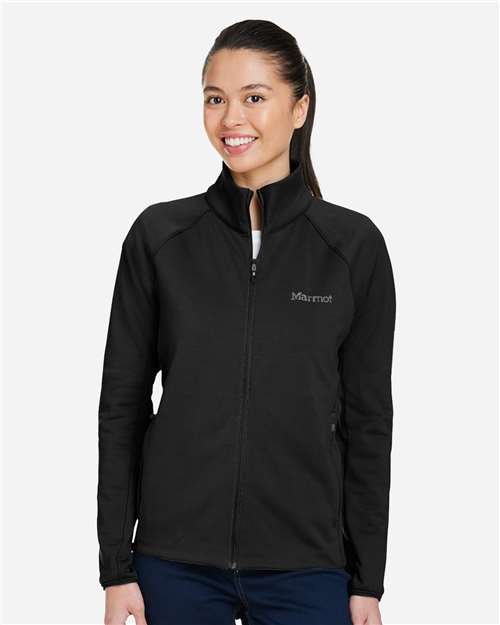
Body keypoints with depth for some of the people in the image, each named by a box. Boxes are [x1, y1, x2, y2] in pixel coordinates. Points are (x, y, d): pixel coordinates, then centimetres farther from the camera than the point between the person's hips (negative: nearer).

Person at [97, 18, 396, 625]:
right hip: (175, 561, 1)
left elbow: (367, 421, 1)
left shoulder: (354, 244, -2)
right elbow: (122, 405, 2)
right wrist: (116, 569, -1)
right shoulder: (158, 235, 0)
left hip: (305, 567, 0)